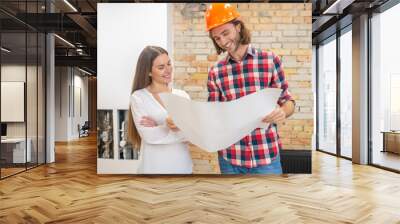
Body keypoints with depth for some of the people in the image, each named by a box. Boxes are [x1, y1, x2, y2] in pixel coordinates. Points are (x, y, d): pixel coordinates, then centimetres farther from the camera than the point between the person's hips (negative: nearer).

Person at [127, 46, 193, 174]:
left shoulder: (182, 95, 3)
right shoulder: (138, 97, -6)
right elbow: (149, 135, -16)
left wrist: (158, 128, -16)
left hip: (183, 165, 3)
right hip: (154, 167, -3)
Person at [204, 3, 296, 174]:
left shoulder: (270, 60, -2)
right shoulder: (215, 72, 2)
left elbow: (287, 101, 2)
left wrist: (282, 112, -20)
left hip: (267, 155, -1)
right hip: (230, 156, 2)